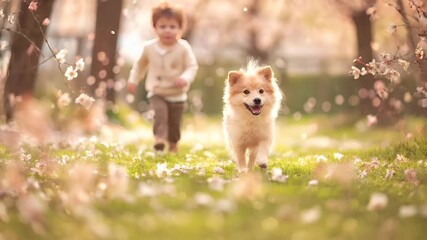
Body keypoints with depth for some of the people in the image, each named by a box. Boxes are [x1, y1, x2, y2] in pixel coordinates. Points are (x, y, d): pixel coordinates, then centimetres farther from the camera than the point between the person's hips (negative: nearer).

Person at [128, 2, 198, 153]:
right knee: (160, 113, -27)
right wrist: (133, 79, 12)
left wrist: (185, 78, -30)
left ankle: (173, 145, 33)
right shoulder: (149, 47, -5)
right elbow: (140, 64, 13)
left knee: (175, 123, 11)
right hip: (156, 93, 0)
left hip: (177, 95, 0)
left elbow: (192, 67, -11)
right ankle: (159, 139, -33)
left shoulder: (184, 48, -13)